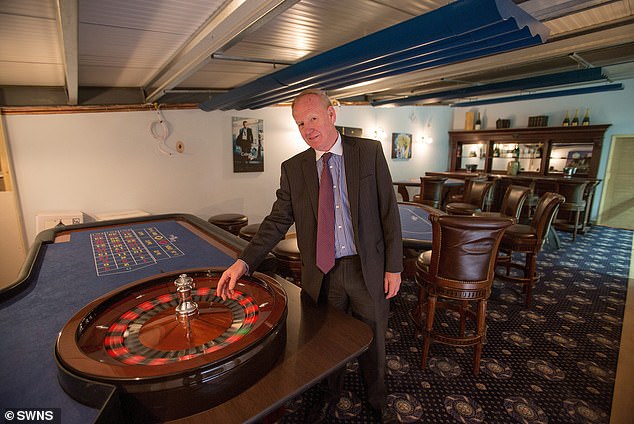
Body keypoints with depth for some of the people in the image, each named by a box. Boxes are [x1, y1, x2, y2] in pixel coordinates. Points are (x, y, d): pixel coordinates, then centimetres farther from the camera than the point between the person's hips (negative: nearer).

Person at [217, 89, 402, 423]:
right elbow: (278, 220, -2)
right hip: (321, 275, 1)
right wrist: (244, 262, -13)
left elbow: (389, 211, -4)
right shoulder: (293, 168, 0)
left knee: (373, 342, 19)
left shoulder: (370, 151, -4)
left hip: (368, 270, 0)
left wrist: (394, 266, -4)